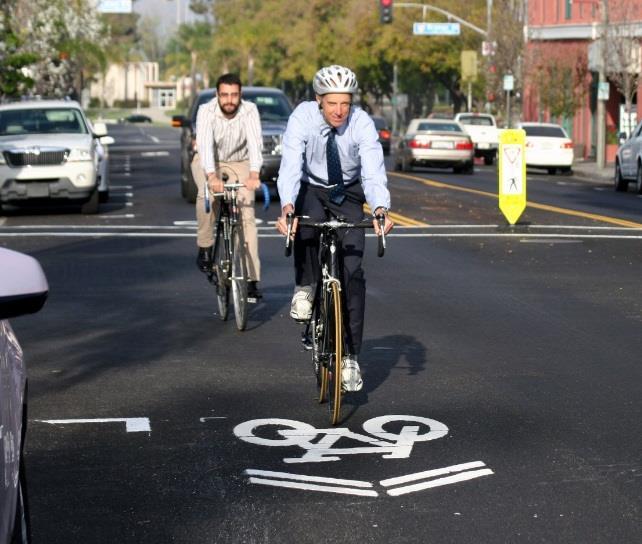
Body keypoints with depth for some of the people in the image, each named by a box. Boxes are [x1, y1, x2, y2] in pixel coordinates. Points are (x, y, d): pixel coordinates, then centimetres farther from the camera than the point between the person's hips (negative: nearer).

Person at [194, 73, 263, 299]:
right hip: (208, 161, 0)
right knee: (206, 194, -33)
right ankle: (205, 247, -13)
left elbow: (255, 143, -34)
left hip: (239, 163, 1)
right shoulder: (206, 111, -24)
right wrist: (212, 176, -53)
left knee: (247, 216, -14)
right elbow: (205, 144, -36)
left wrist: (254, 174, -51)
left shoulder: (249, 110, -22)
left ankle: (252, 279, -14)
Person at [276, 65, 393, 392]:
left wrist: (380, 209, -52)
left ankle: (350, 357, -5)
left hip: (348, 196, 0)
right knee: (306, 221, -37)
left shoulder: (362, 124, -24)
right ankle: (305, 288, -9)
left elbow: (374, 172, -32)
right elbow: (290, 165, -34)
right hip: (311, 190, 0)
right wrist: (286, 206, -52)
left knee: (352, 272, -12)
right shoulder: (302, 117, -25)